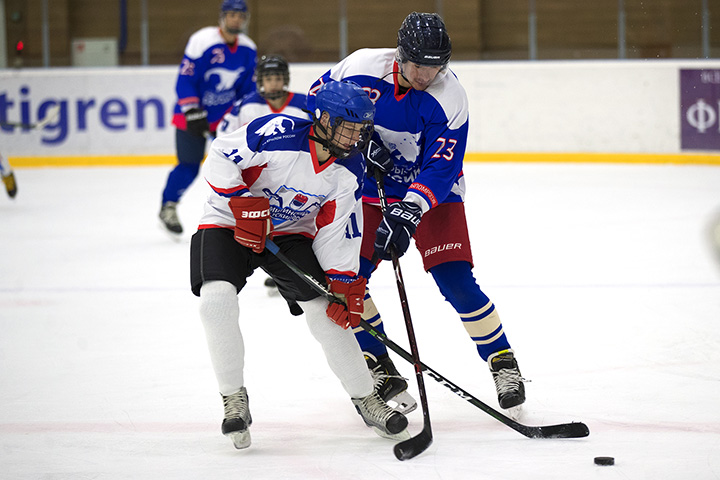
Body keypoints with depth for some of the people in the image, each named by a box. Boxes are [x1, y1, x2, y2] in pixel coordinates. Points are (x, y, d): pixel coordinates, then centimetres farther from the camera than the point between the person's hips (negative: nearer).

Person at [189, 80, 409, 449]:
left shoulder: (350, 171, -11)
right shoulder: (278, 133, -29)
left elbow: (338, 232, -4)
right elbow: (220, 159, -24)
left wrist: (343, 285, -10)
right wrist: (245, 207, -30)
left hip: (291, 232, 4)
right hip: (229, 224, -4)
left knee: (326, 313, -8)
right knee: (217, 300, -27)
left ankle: (366, 401, 10)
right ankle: (234, 399, -9)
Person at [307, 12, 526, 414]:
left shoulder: (449, 98, -23)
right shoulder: (361, 67, -19)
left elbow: (441, 169, -26)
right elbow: (318, 101, -1)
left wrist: (407, 213, -39)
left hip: (431, 191, -3)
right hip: (372, 187, 3)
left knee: (456, 280, -15)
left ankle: (504, 364, 1)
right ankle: (381, 373, 5)